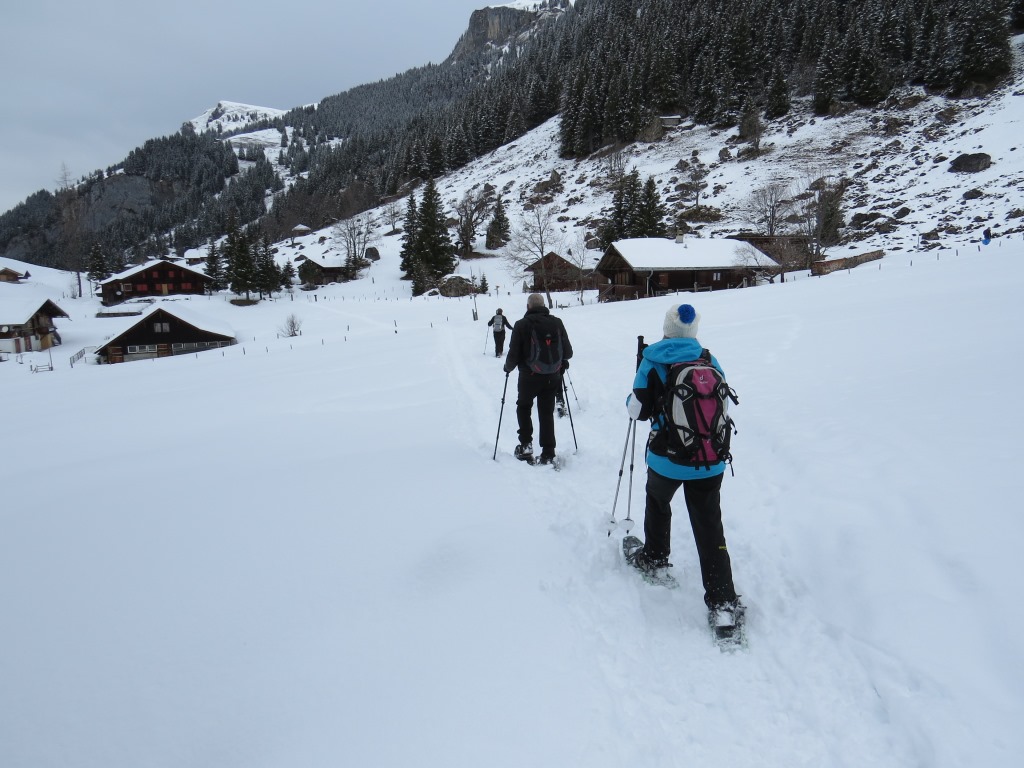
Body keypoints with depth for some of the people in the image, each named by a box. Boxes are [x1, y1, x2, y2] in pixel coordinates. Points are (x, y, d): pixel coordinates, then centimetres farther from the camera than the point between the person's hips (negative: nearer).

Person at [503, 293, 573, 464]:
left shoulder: (521, 325, -11)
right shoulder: (556, 323, -2)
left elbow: (514, 354, -11)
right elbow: (568, 352, 1)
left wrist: (508, 367, 9)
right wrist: (561, 361, 23)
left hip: (529, 376, -2)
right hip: (552, 377, 2)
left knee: (523, 407, 21)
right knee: (547, 412, 11)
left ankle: (526, 445, 14)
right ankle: (548, 454, 9)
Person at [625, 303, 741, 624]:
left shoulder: (652, 362, -6)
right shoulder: (710, 362, 1)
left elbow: (638, 411, -4)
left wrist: (632, 399, 18)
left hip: (667, 458, -1)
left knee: (657, 502, 29)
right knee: (709, 528, 6)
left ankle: (654, 558, 42)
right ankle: (722, 602, 3)